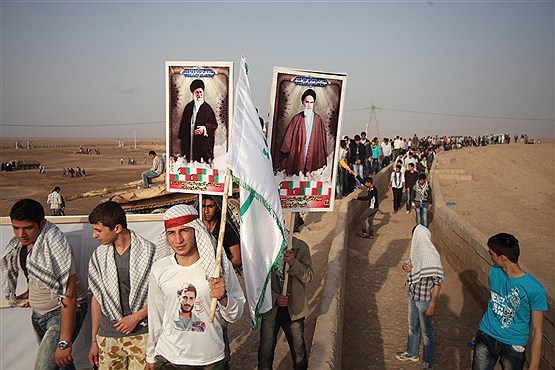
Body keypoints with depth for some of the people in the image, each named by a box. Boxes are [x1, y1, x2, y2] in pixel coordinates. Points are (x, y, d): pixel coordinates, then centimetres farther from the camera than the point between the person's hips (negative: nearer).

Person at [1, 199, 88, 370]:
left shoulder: (55, 245, -26)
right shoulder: (22, 243, -2)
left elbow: (69, 294, -30)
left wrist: (64, 342, -32)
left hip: (63, 312, -8)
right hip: (39, 313, 8)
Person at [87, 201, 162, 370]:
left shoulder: (149, 252, -8)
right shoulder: (98, 256, 5)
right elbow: (97, 298, 11)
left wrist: (137, 316, -12)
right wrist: (94, 340, 12)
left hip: (142, 334, -3)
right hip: (108, 337, 3)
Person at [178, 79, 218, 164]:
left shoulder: (207, 108, 0)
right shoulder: (189, 107, 11)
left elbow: (214, 124, -1)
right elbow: (183, 124, 15)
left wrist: (204, 128, -18)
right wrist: (182, 138, 10)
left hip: (203, 143, -3)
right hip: (189, 142, 3)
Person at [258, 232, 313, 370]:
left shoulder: (301, 247, -9)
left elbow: (308, 276, -10)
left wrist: (293, 263, -28)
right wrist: (275, 298, -20)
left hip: (294, 309, 0)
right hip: (270, 308, 0)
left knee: (298, 348, 17)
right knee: (265, 351, 10)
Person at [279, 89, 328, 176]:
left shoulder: (318, 119, 6)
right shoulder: (296, 119, 2)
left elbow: (322, 139, 8)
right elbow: (288, 138, 3)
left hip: (313, 155, 1)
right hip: (297, 155, -1)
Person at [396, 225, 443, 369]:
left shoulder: (432, 257, -25)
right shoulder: (416, 251, -3)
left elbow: (437, 283, -22)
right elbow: (410, 264, 17)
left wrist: (432, 305, -22)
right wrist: (406, 267, -8)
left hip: (424, 299, -7)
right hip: (413, 296, 7)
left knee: (426, 330, 12)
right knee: (412, 326, 24)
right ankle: (411, 353, 44)